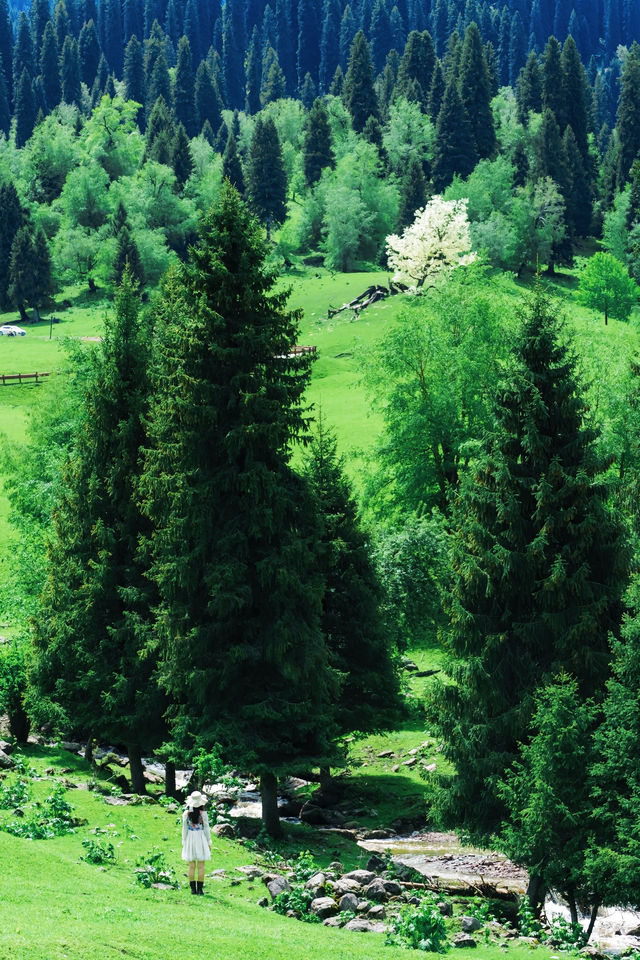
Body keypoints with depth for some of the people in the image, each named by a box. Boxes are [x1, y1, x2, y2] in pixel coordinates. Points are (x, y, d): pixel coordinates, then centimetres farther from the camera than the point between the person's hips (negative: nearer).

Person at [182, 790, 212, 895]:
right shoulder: (203, 814, -10)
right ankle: (200, 888, 1)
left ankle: (193, 888, 7)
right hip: (201, 838, -2)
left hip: (190, 839, 2)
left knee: (191, 866, 8)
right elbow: (206, 828, -5)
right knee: (201, 866, 3)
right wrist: (209, 843, 5)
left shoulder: (186, 814, -5)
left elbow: (184, 829, 0)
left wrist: (184, 842, 9)